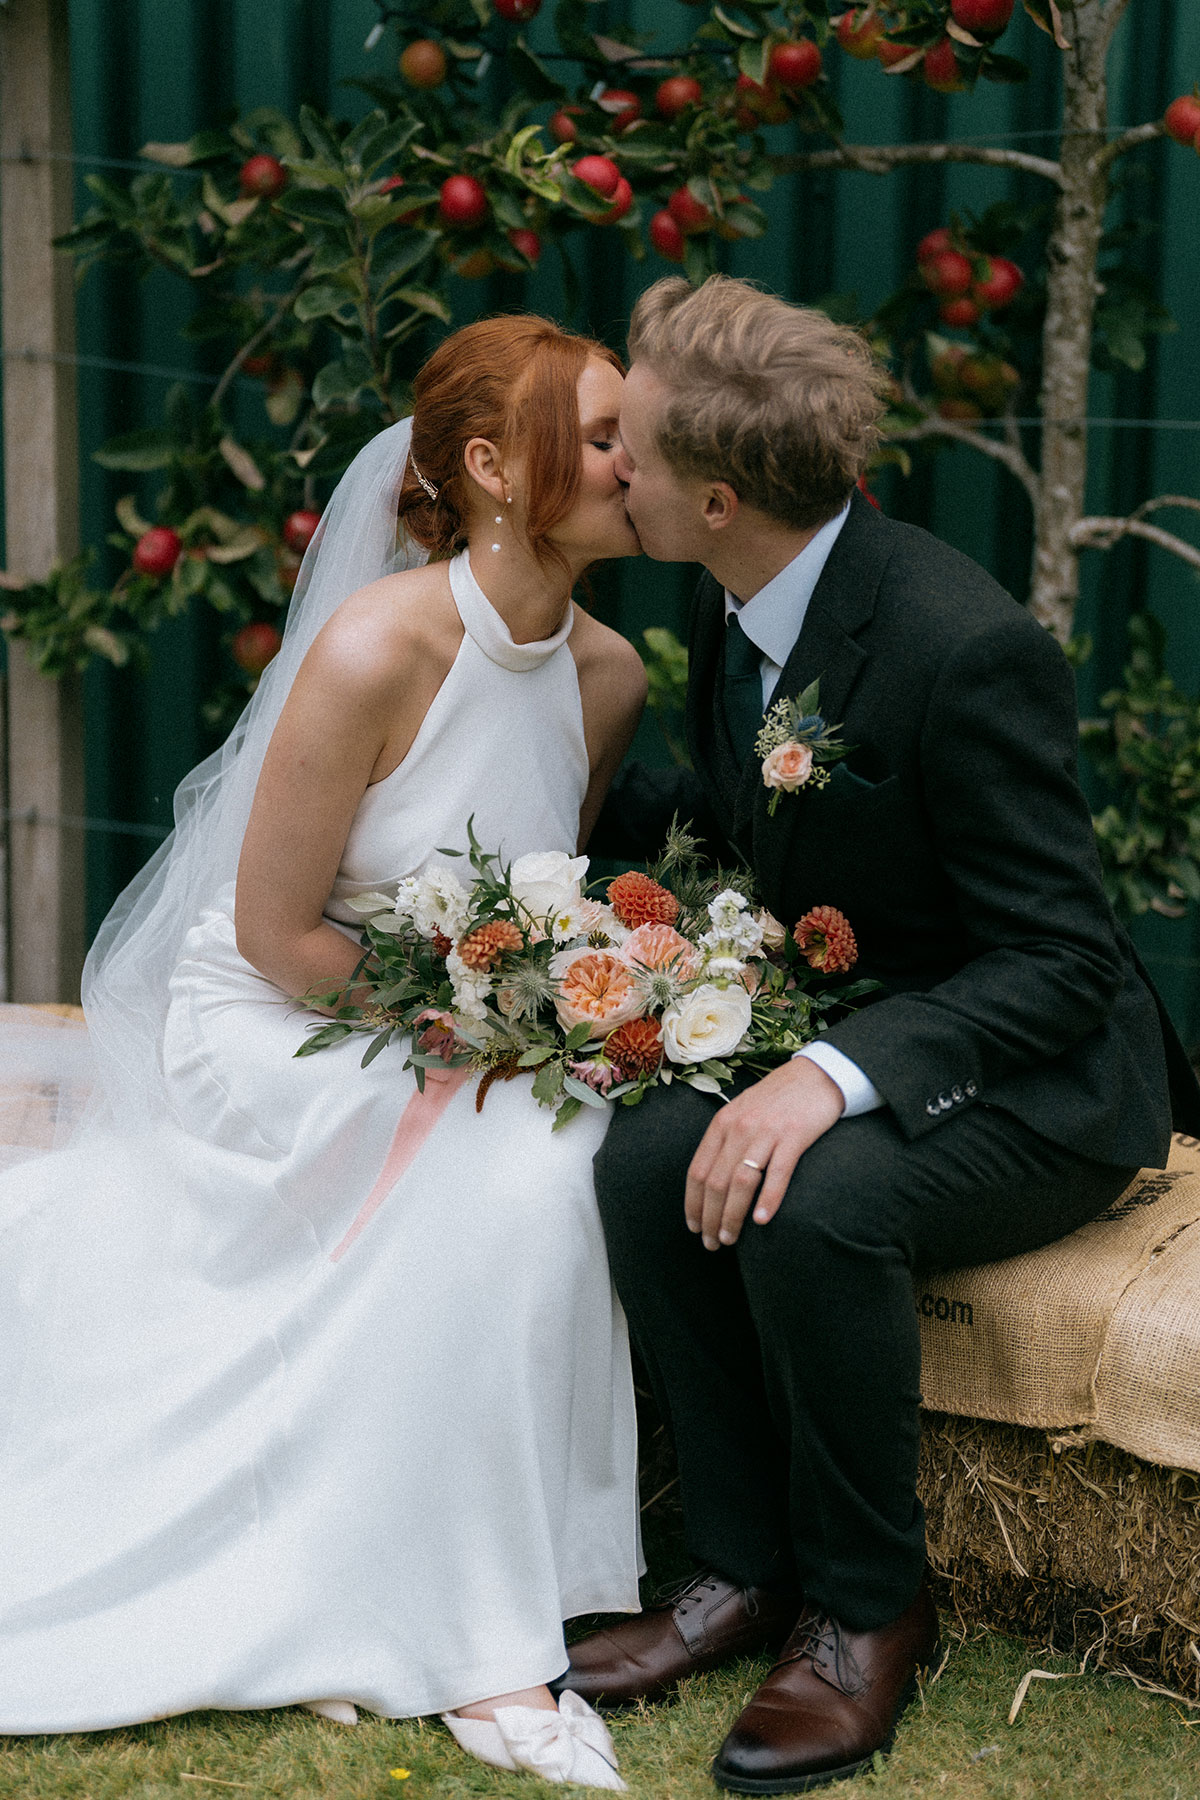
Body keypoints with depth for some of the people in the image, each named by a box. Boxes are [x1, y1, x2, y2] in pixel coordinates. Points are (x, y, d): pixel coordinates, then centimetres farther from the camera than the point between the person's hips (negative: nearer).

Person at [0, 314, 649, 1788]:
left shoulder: (609, 674, -2)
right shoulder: (375, 647, -23)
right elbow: (277, 933, -16)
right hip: (267, 1031, -7)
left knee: (575, 1152, -23)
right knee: (518, 1176, -30)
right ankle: (471, 1647, -21)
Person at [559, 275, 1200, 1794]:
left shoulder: (966, 648, -28)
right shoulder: (743, 600, -2)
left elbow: (1058, 960, -26)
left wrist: (836, 1077, -38)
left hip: (1035, 1082, -7)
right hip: (847, 1044, 8)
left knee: (811, 1206, -34)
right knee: (645, 1164, -19)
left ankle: (868, 1610, -10)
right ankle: (748, 1566, -3)